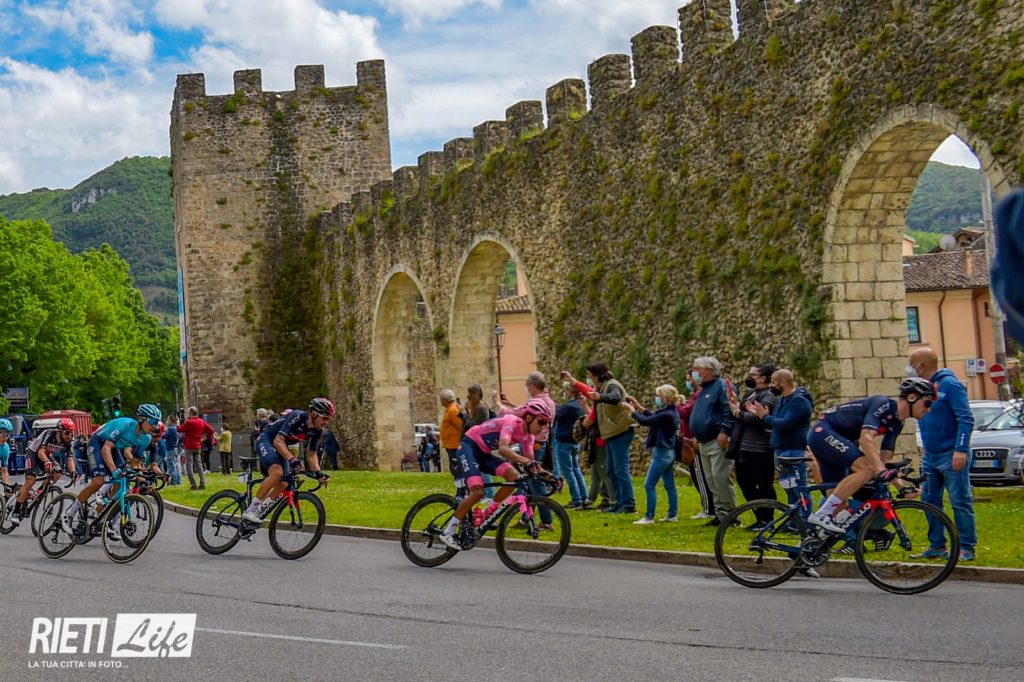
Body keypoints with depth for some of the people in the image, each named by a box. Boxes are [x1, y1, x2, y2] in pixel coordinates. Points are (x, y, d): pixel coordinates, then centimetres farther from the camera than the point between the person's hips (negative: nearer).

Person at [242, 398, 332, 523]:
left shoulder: (317, 431, -9)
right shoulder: (297, 417, -30)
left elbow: (312, 454, 1)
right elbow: (278, 441, -34)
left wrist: (318, 472, -15)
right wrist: (292, 459, -45)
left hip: (282, 449, 8)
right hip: (266, 440, -8)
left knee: (283, 486, -5)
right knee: (277, 472, -31)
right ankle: (251, 510, -25)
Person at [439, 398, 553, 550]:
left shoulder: (528, 436, -1)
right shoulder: (511, 422, -27)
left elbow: (530, 459, -1)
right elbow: (503, 448, -43)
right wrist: (527, 462, -55)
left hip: (485, 453, 8)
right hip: (469, 447, -8)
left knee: (514, 477, -14)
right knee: (478, 492, -22)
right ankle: (448, 532, -11)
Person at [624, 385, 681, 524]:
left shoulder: (666, 415, -23)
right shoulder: (671, 412, 6)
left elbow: (644, 421, -20)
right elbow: (653, 417, 18)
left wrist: (631, 410, -5)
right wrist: (638, 406, 16)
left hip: (661, 453, -10)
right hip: (669, 452, 10)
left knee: (649, 485, -5)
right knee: (669, 485, 13)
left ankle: (649, 517, -4)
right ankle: (672, 515, 19)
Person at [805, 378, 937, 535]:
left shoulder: (897, 423, 9)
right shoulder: (883, 404, -19)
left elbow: (884, 458, 9)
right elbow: (866, 438, -32)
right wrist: (881, 470, -42)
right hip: (824, 432, -10)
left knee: (840, 503, 6)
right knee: (867, 468, -27)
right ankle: (821, 515, -24)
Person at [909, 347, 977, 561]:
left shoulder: (949, 384, -12)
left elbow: (966, 419, -17)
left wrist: (961, 450, -23)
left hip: (951, 455, -8)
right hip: (930, 456, 8)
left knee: (960, 502, -4)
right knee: (929, 501, 9)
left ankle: (966, 548, 1)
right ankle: (937, 545, 18)